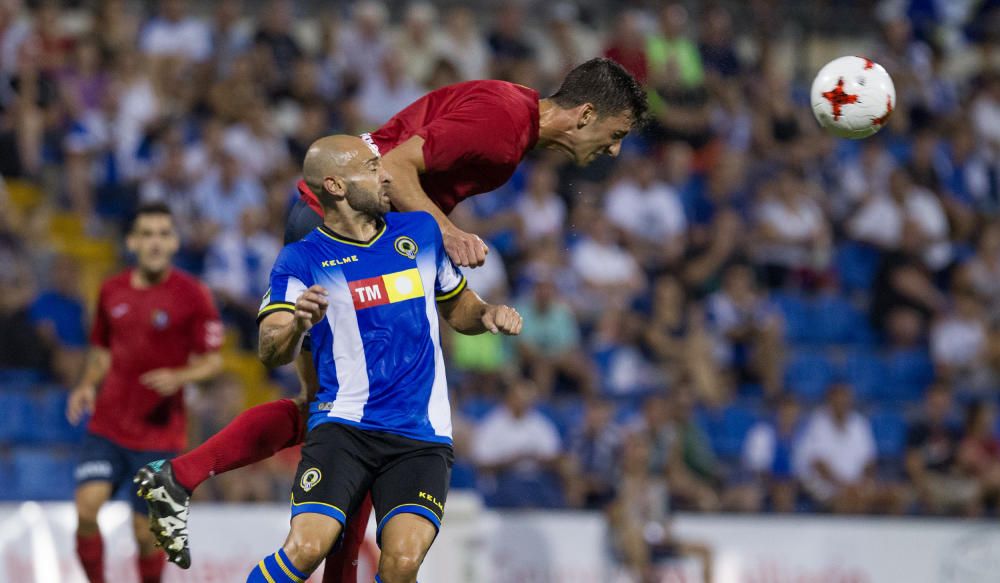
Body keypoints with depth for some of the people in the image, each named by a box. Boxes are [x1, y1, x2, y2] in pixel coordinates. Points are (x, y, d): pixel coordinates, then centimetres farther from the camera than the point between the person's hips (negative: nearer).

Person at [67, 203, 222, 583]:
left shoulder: (192, 295, -5)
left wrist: (179, 377, -22)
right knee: (86, 509, -16)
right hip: (107, 426, 3)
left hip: (158, 433, -3)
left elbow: (213, 361, -2)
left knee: (147, 532, 0)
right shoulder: (112, 291, 7)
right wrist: (88, 385, 2)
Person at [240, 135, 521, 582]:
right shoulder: (302, 260, 0)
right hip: (343, 425, -3)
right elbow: (271, 353, -11)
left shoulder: (421, 232, 13)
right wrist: (296, 324, -34)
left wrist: (487, 315, 4)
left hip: (422, 436, 3)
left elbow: (457, 309, 27)